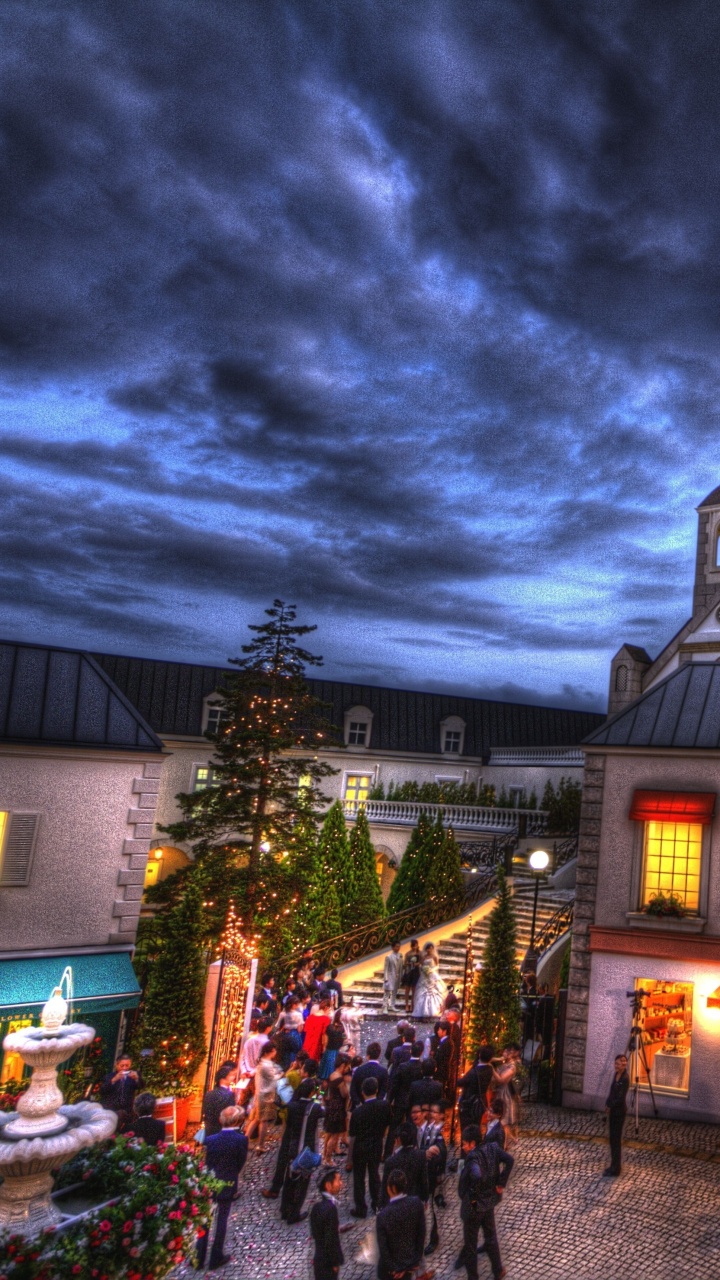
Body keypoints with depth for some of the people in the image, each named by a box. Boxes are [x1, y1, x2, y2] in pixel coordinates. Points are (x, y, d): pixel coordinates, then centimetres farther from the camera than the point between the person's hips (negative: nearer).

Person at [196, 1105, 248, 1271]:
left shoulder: (211, 1140, -14)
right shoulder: (241, 1140, -18)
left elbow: (207, 1164, -4)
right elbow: (241, 1164, -7)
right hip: (228, 1185, -1)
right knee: (222, 1221, 14)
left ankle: (199, 1258, 22)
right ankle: (216, 1258, 23)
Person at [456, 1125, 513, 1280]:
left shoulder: (473, 1156, -29)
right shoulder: (491, 1148, -8)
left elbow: (477, 1176, -46)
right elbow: (509, 1160, -6)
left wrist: (473, 1196, -29)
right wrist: (501, 1183, -2)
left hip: (473, 1206, -7)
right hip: (489, 1202, 7)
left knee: (470, 1244, 13)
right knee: (491, 1238, 28)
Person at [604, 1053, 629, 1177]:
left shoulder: (625, 1078, -19)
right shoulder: (616, 1075, 6)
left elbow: (621, 1098, -21)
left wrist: (610, 1106, -12)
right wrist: (607, 1105, 2)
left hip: (619, 1111, -8)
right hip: (612, 1110, 8)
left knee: (616, 1139, -1)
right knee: (612, 1138, 15)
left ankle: (615, 1169, 8)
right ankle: (614, 1165, 26)